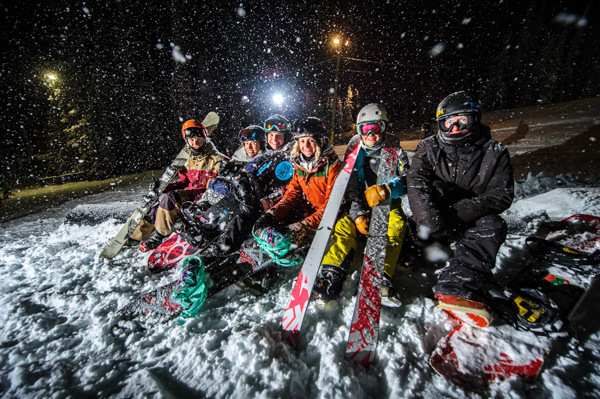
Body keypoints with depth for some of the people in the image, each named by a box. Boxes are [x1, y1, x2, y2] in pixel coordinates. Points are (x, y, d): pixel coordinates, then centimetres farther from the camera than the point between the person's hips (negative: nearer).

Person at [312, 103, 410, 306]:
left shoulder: (394, 151, 4)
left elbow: (405, 181, -4)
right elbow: (351, 188, 1)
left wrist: (385, 190, -27)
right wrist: (358, 214, -13)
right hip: (361, 207, 2)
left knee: (396, 225, -32)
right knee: (344, 225, -25)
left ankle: (381, 280, -44)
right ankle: (331, 276, -38)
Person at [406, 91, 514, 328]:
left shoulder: (494, 153, 0)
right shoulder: (428, 149, -1)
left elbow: (502, 195, -10)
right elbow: (416, 183, -19)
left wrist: (459, 211, -28)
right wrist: (431, 222, -36)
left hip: (469, 222, 1)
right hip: (433, 218, -1)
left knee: (492, 226, -31)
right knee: (434, 186, -26)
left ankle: (456, 287, -44)